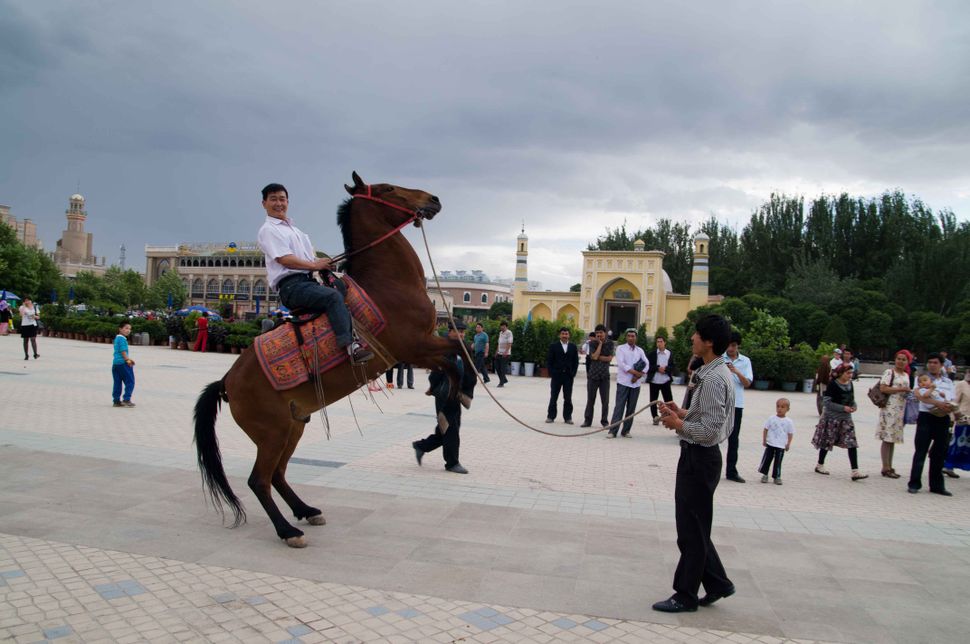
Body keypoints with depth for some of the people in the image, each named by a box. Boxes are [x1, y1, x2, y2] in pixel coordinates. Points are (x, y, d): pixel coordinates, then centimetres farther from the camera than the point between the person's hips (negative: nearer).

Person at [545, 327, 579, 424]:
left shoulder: (573, 347, 7)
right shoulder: (553, 346, 2)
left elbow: (576, 361, 7)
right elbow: (549, 361, 0)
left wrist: (573, 373, -3)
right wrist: (551, 373, -8)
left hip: (568, 376, 1)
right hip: (556, 375, -1)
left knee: (568, 398, 4)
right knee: (553, 397, 5)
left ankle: (567, 417, 10)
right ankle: (551, 416, 13)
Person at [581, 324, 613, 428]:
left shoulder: (610, 343, 2)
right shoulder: (592, 343, 0)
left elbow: (609, 358, -7)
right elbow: (594, 356, -14)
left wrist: (598, 357, -10)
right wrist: (600, 343, -10)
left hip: (605, 375, 0)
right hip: (593, 375, 0)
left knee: (605, 400, 3)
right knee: (590, 399, 4)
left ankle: (604, 421, 13)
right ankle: (587, 420, 11)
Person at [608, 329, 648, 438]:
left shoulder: (640, 350, 12)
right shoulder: (620, 348, 0)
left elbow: (647, 365, 5)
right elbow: (621, 363, -12)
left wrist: (638, 376, -10)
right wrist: (635, 372, -14)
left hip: (636, 383, 4)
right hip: (623, 382, -4)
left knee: (631, 408, 6)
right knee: (619, 406, -9)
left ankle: (626, 431, 13)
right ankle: (613, 431, -10)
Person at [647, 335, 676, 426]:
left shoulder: (670, 354, 2)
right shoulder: (652, 353, 2)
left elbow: (674, 367, 0)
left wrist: (665, 369, -17)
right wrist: (658, 368, -17)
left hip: (666, 381, -1)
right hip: (654, 381, 1)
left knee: (669, 401, -1)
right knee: (653, 400, 6)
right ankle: (655, 417, 18)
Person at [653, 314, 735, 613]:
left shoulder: (713, 379, -23)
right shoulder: (714, 373, 10)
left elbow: (709, 429, -26)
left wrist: (678, 424, -14)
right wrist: (683, 413, 6)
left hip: (700, 457, -10)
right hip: (698, 456, 10)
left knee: (691, 529, 4)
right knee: (694, 526, 20)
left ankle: (686, 595, 18)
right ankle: (717, 583, 32)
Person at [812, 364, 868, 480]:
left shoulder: (850, 384, 5)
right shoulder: (833, 385, -15)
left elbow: (852, 399, 18)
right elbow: (827, 402, -17)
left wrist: (854, 406, -3)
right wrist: (843, 408, -23)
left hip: (846, 418, 6)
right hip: (831, 417, -6)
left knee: (852, 444, -4)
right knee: (827, 442, 7)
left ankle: (855, 472, -6)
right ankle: (820, 465, 26)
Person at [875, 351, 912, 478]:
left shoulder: (906, 375, 18)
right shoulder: (889, 372, -7)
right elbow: (883, 388, -16)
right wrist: (900, 389, -16)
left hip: (901, 410, 8)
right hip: (889, 409, -8)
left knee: (893, 439, 12)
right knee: (887, 439, -6)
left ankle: (889, 467, 17)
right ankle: (886, 468, -2)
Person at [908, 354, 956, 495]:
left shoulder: (948, 382, 16)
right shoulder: (922, 379, 3)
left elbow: (953, 401, 11)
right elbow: (920, 396, -13)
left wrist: (950, 406, -12)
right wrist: (938, 403, -25)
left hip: (943, 419, 4)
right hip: (926, 416, -4)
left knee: (939, 453, 8)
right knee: (920, 451, -3)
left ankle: (937, 485, 16)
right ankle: (914, 483, 1)